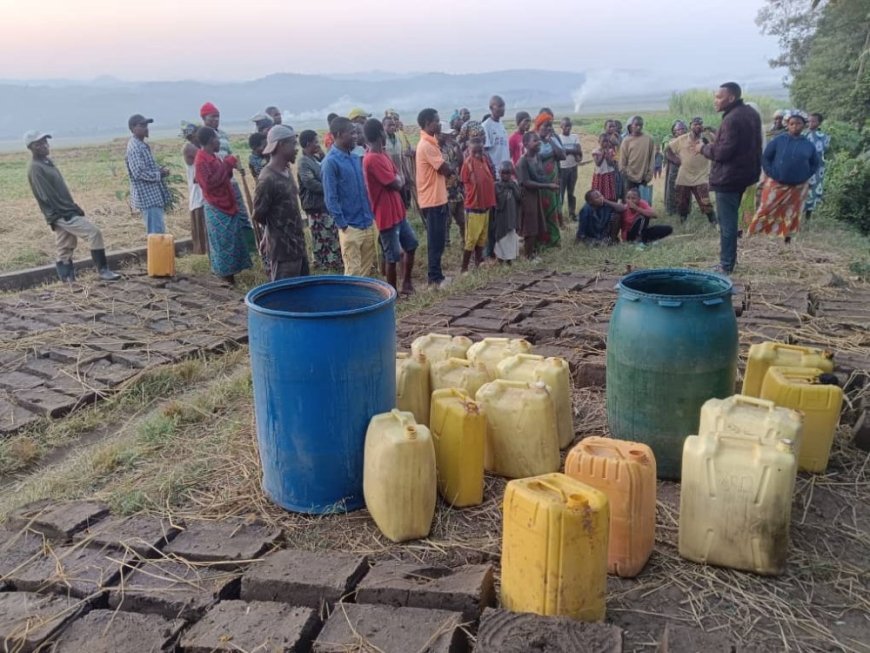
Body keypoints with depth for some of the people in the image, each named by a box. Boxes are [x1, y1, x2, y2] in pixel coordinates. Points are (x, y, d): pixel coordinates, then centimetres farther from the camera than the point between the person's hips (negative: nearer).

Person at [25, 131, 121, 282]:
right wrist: (69, 211, -17)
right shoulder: (35, 168, -14)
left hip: (64, 213, 9)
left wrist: (73, 207, 15)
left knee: (65, 250, 10)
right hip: (62, 214, -9)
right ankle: (103, 271, -12)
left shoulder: (46, 161, 16)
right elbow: (47, 197, -19)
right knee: (94, 232, -15)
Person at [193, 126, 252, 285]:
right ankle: (226, 274, 7)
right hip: (216, 209, -9)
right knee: (223, 242, -2)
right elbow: (209, 183, -25)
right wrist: (226, 165, -21)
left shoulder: (212, 157, 12)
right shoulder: (201, 160, -16)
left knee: (232, 240, 14)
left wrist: (229, 166, 1)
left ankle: (230, 271, 23)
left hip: (226, 205, 9)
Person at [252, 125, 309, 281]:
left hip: (298, 244, 9)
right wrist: (274, 230, 3)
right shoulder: (267, 179, -20)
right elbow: (258, 215, -15)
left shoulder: (286, 171, 8)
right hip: (282, 249, -9)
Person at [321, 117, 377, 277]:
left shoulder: (356, 157, 10)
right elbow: (330, 198, -14)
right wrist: (343, 225, -14)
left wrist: (371, 216, 10)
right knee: (354, 272, -1)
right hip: (351, 227, -7)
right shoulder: (331, 162, -13)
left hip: (368, 223, 7)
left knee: (367, 268, 14)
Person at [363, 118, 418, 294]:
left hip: (398, 211, 10)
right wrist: (397, 179, 2)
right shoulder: (372, 159, -22)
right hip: (386, 216, -10)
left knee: (411, 245, 20)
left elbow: (401, 180, 11)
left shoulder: (383, 154, 10)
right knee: (392, 257, 1)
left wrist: (397, 180, -10)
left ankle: (406, 283, 31)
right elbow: (396, 184, -19)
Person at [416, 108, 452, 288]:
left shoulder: (429, 143, 14)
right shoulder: (427, 145, -19)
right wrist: (448, 169, 3)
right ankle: (435, 277, 5)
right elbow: (445, 169, -17)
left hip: (436, 198, 10)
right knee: (436, 241, -3)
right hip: (433, 199, -10)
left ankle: (435, 274, 23)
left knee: (437, 240, 15)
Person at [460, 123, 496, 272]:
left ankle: (479, 263, 27)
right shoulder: (468, 161, -16)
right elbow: (464, 182, -12)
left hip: (486, 205, 7)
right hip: (473, 207, -7)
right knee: (471, 240, -3)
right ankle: (464, 268, 5)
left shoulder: (485, 159, 6)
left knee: (482, 239, 15)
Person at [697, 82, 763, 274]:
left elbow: (723, 152, -23)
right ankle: (729, 259, 27)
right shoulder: (751, 113, 12)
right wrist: (715, 140, 17)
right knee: (730, 220, 19)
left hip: (727, 177, -10)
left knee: (726, 223, -3)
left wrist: (704, 148, -6)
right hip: (742, 173, 10)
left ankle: (726, 265, 2)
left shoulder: (732, 119, -21)